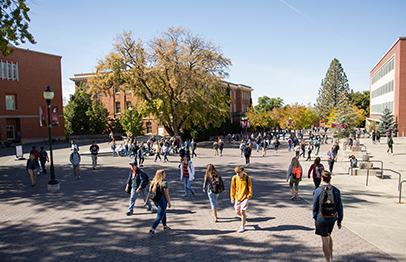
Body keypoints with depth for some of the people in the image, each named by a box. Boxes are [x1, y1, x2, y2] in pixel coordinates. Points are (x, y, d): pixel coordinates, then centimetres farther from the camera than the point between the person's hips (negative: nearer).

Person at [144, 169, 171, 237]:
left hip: (155, 200, 8)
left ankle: (165, 226, 41)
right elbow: (166, 194, -17)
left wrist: (146, 201, 6)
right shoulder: (164, 183, -17)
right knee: (159, 217, -1)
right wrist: (169, 203, -7)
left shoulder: (153, 182, 2)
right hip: (162, 200, -8)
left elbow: (149, 192, 2)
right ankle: (152, 230, -11)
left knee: (164, 212, 27)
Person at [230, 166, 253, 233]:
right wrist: (232, 198, 6)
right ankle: (244, 217, 42)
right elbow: (233, 188, 4)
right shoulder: (234, 178, -6)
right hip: (237, 197, 3)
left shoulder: (247, 178, -11)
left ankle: (242, 226, 8)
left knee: (242, 211, -9)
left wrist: (248, 197, -6)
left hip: (245, 197, -3)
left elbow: (250, 188, -1)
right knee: (237, 212, 8)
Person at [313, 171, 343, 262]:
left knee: (324, 239, 6)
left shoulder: (318, 191, -14)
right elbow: (339, 207, 0)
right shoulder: (336, 191, -6)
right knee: (328, 235, 26)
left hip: (321, 219, -4)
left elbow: (315, 207, -7)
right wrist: (339, 220, 10)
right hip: (332, 218, 4)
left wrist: (315, 218, 7)